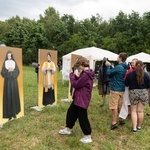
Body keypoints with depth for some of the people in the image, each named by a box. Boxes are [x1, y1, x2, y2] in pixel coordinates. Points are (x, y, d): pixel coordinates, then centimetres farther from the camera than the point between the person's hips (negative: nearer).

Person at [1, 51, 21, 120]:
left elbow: (17, 71, 4)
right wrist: (8, 71, -19)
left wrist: (12, 70, -15)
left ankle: (14, 112, 13)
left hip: (14, 81, 2)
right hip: (7, 81, -2)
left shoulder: (14, 62, 9)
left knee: (14, 96, 3)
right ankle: (9, 114, 1)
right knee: (8, 96, -4)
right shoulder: (5, 63, 4)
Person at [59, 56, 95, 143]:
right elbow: (80, 82, 14)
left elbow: (76, 85, -21)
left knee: (82, 117, 2)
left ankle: (88, 137, 18)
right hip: (78, 98, 11)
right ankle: (68, 129, 41)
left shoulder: (86, 74, -25)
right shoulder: (86, 73, 9)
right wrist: (76, 76, 0)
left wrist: (72, 75, -8)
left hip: (82, 99, -11)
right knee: (71, 112, 22)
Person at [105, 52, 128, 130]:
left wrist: (108, 66, 4)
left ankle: (114, 123, 1)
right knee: (120, 105, 18)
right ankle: (121, 120, 29)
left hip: (115, 89, -9)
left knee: (114, 106, -3)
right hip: (122, 89, 9)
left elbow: (108, 73, -13)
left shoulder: (118, 67, -19)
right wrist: (110, 65, 10)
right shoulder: (124, 68, 9)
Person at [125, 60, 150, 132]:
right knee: (140, 111, 11)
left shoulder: (130, 74, -8)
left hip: (133, 93, -1)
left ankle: (134, 127, 7)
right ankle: (139, 126, 26)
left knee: (133, 110, 9)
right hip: (143, 92, 1)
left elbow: (126, 84, -1)